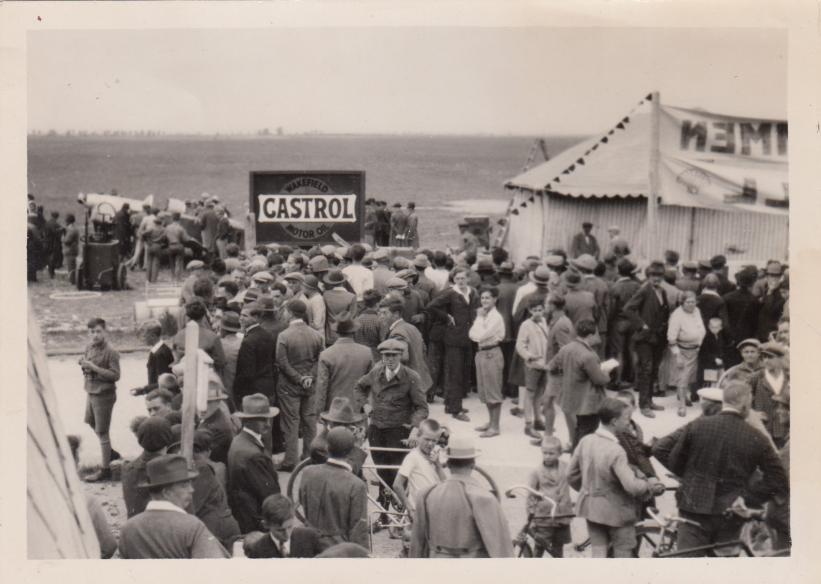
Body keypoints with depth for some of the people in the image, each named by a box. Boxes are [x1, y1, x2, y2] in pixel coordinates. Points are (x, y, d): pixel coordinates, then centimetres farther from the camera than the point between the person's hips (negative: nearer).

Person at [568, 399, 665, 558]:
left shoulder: (585, 441, -5)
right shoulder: (616, 451, -25)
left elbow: (572, 476, 5)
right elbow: (632, 486, -29)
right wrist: (649, 485, -10)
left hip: (591, 507, 6)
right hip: (616, 509, -6)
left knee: (598, 553, 13)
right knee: (623, 555, 12)